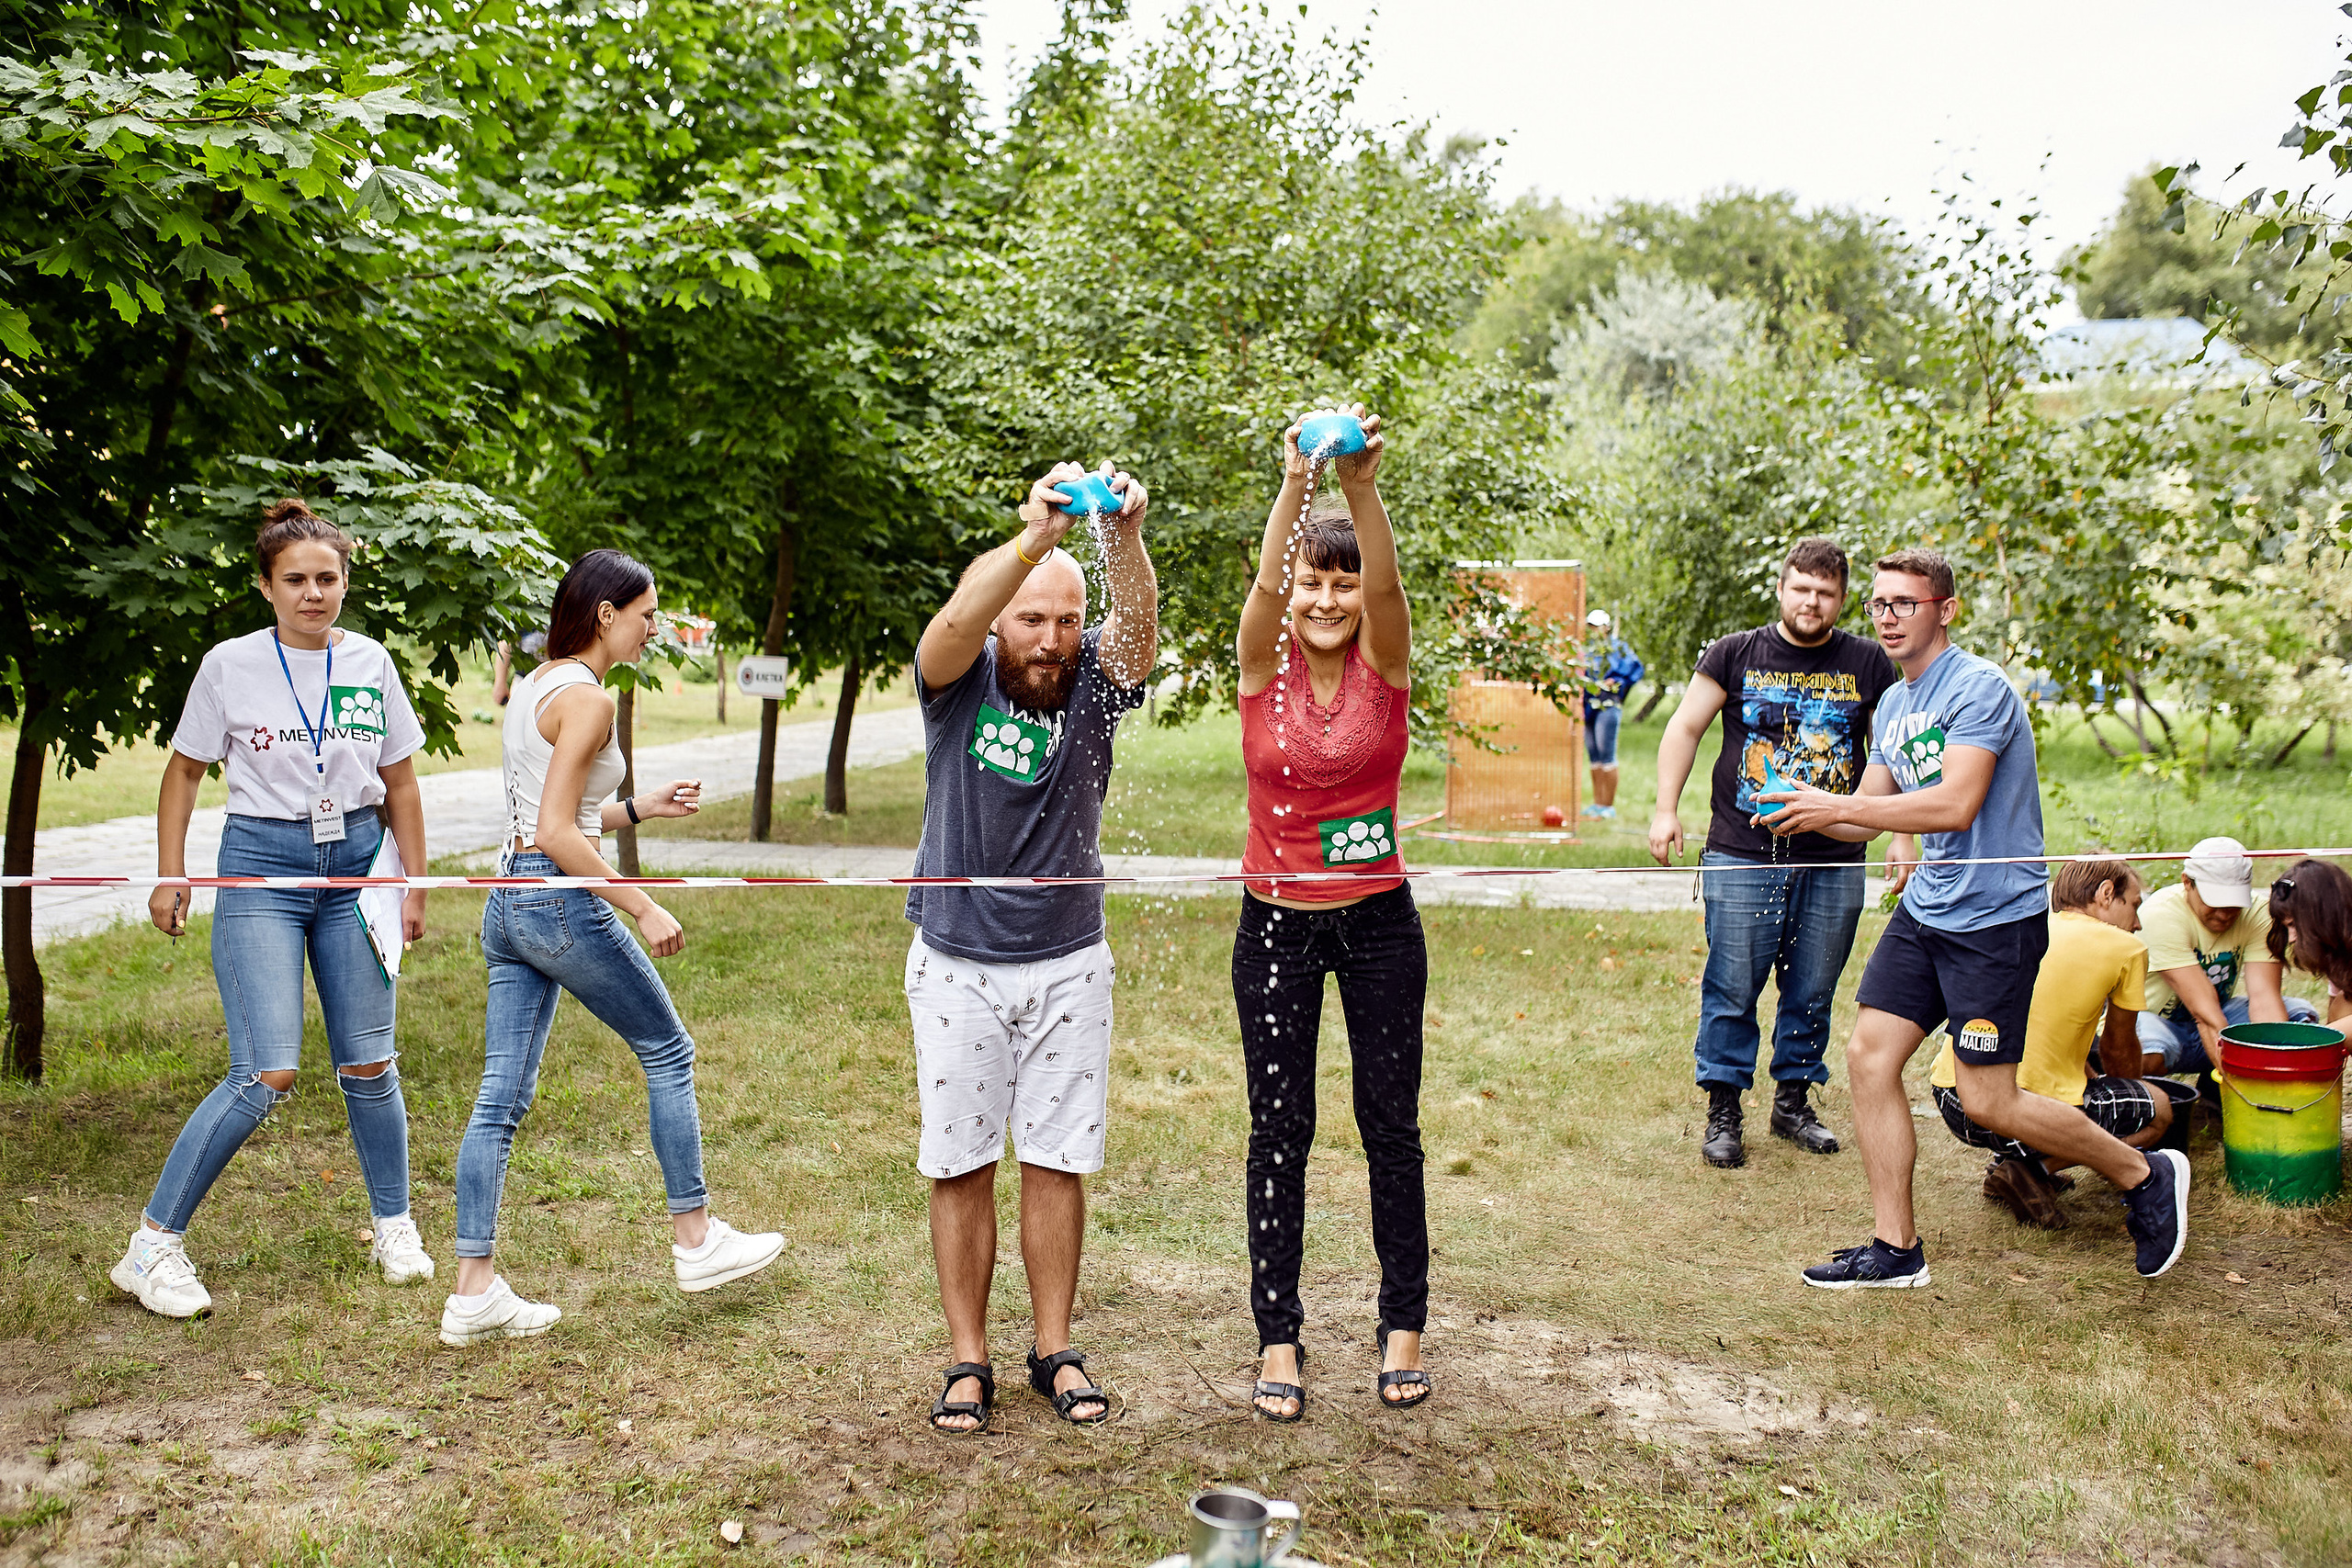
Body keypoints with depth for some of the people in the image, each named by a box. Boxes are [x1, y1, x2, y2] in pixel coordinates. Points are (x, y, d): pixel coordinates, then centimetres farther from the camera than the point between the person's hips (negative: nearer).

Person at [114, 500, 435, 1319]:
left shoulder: (370, 663, 3)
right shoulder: (230, 665, -4)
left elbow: (399, 783, 11)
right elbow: (185, 771, 7)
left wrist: (414, 885, 9)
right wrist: (170, 875, 1)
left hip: (356, 864, 3)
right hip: (260, 866, -3)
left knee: (368, 1064, 7)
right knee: (267, 1073, -13)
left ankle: (394, 1227, 25)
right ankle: (153, 1244, 0)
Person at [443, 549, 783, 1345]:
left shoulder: (533, 686, 15)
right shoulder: (587, 699, -14)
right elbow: (558, 835, -20)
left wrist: (640, 806, 20)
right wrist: (643, 907, -17)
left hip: (508, 903, 9)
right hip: (560, 904, -9)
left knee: (501, 1098, 7)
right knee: (669, 1052, 9)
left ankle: (474, 1291, 8)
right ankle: (695, 1239, 19)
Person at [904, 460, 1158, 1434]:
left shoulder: (1096, 680, -4)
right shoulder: (958, 680, -8)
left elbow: (1137, 626, -26)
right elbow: (956, 624, -31)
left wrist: (1126, 540, -47)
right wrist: (1034, 537, -48)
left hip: (1069, 964, 1)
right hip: (956, 964, -1)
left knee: (1057, 1162, 7)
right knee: (960, 1167, 5)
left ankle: (1055, 1351, 21)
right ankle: (968, 1361, 17)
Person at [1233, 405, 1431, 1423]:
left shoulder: (1385, 665, -4)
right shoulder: (1264, 663, -4)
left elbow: (1385, 582, -24)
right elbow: (1266, 582, -24)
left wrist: (1363, 488, -42)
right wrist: (1295, 486, -41)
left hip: (1378, 920, 0)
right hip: (1275, 923, 0)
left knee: (1390, 1126, 8)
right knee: (1279, 1130, 5)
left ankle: (1404, 1325, 22)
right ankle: (1277, 1337, 15)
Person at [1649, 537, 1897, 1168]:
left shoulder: (1869, 664, 7)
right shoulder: (1735, 654, 3)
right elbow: (1685, 728, 5)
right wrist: (1666, 809, -5)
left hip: (1834, 861, 2)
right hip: (1741, 856, -2)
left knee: (1813, 992, 9)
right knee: (1732, 989, 0)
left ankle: (1793, 1102, 25)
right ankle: (1723, 1112, 11)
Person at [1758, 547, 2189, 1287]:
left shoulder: (1979, 686, -16)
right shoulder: (1893, 704, 12)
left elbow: (1956, 805, -26)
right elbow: (1870, 811, 14)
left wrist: (1838, 806, -26)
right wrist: (1806, 810, -6)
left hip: (1996, 917, -8)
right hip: (1923, 911, 8)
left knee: (1988, 1102, -3)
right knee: (1870, 1058, 0)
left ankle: (2145, 1175, 21)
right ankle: (1895, 1250, 10)